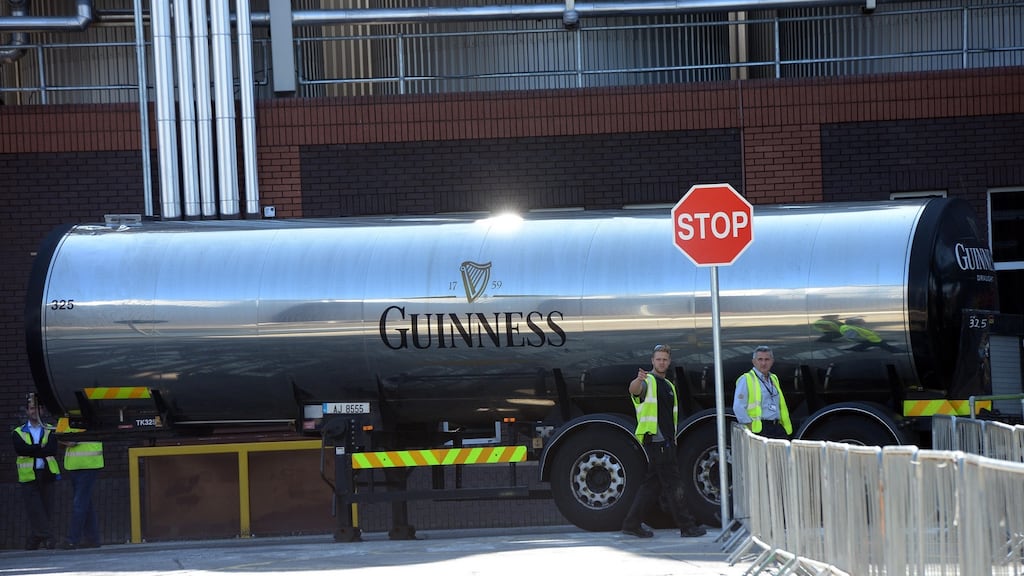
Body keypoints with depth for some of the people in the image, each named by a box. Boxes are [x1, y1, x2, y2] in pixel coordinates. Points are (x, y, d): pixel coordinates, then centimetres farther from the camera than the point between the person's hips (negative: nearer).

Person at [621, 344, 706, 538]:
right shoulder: (648, 382, -6)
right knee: (673, 485, -8)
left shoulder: (669, 386, 21)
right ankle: (686, 526, -6)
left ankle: (632, 523, 14)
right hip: (655, 440, -9)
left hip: (666, 441, 9)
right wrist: (639, 380, -53)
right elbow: (634, 389, -30)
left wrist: (672, 440, 23)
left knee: (652, 483, 10)